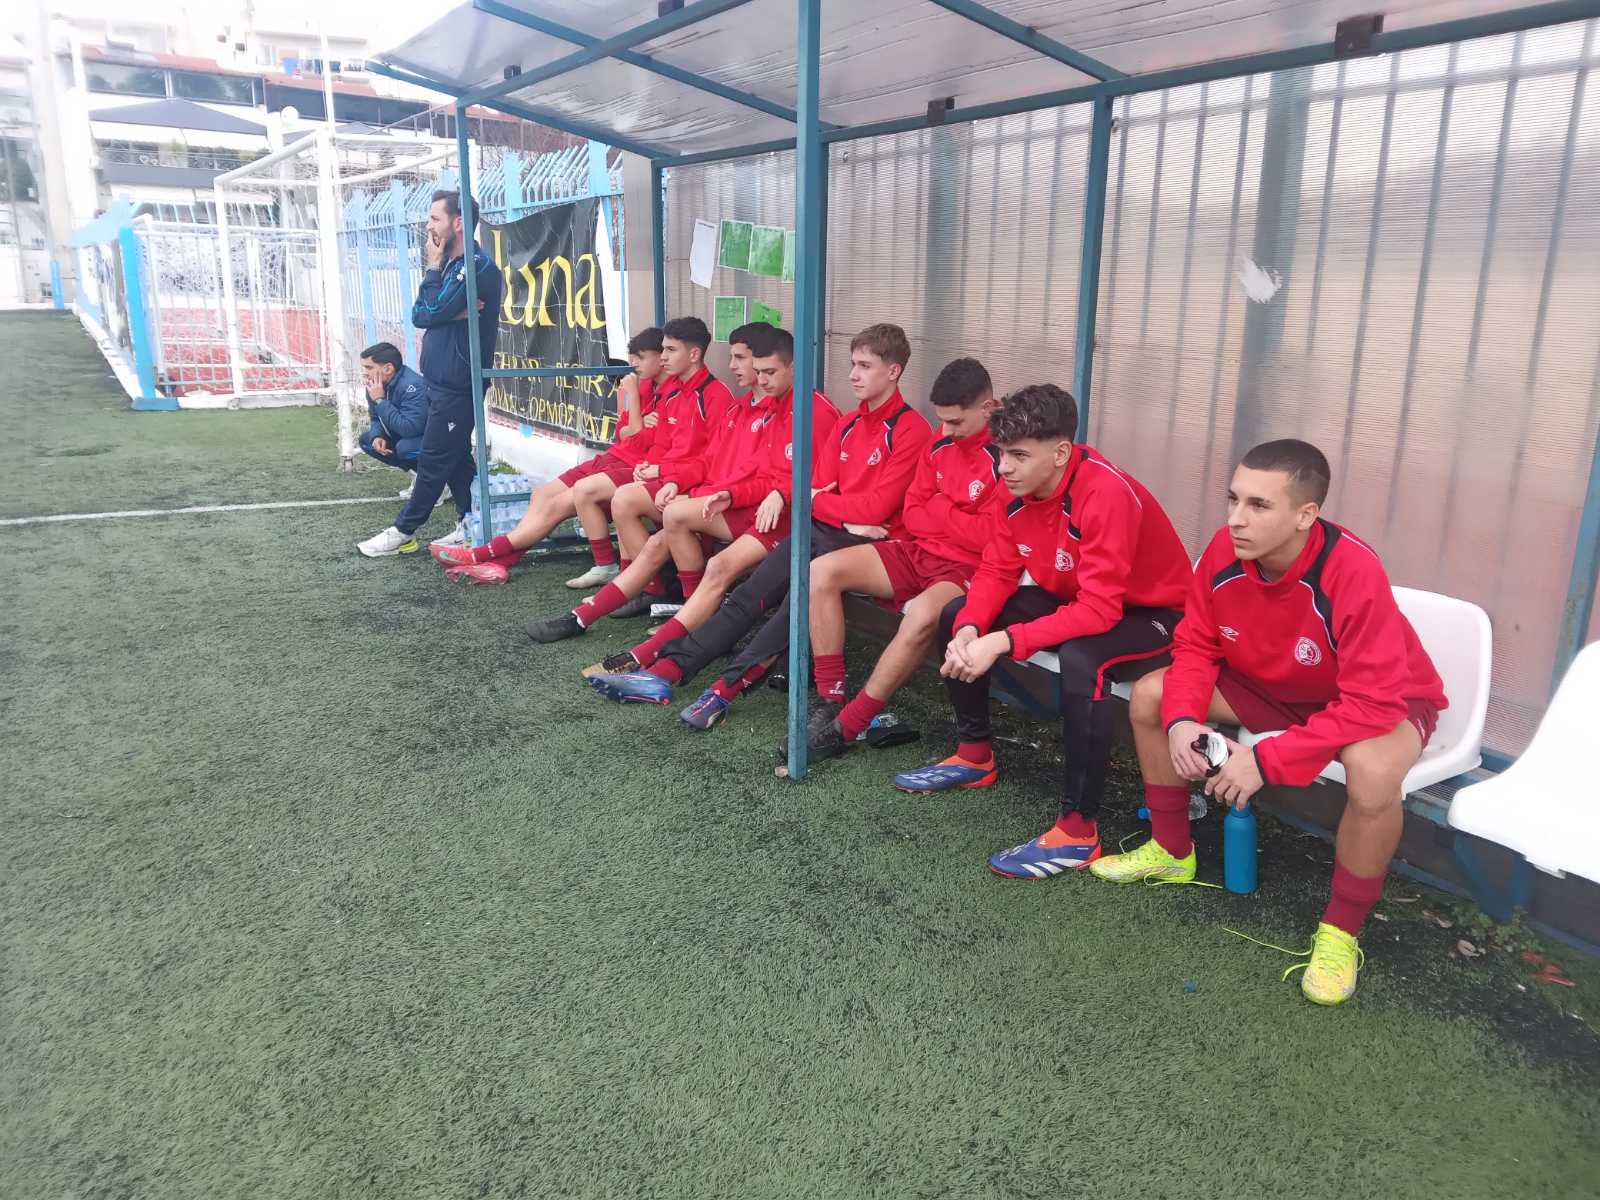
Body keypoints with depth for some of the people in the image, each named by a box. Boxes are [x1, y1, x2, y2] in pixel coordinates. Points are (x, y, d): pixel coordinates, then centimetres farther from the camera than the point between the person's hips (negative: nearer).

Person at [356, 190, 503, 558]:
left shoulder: (478, 266, -16)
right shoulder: (451, 265, 14)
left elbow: (431, 313, -20)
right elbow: (419, 316, 6)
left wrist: (433, 268, -8)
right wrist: (451, 311, -15)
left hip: (456, 385, -10)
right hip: (440, 379, 10)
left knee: (433, 461, -2)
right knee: (455, 457, 12)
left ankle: (403, 533, 5)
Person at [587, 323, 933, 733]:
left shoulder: (910, 429, -6)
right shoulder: (849, 424, 18)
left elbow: (877, 507, -13)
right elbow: (817, 490, 13)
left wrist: (819, 501, -2)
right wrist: (848, 514, -8)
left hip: (869, 541, -6)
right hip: (827, 530, 7)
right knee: (751, 593, -10)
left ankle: (727, 687, -31)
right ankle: (667, 671, -17)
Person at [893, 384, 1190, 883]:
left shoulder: (1107, 494, -32)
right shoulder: (1016, 489, -9)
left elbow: (1099, 610, -36)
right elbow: (996, 573, -4)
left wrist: (1001, 642, -38)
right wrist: (969, 630, -24)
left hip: (1148, 612, -8)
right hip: (1072, 599, 8)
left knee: (1080, 661, -39)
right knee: (956, 616, 1)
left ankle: (1078, 829, -26)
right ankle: (975, 755, 16)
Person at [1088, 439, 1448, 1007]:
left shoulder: (1353, 573, -36)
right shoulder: (1224, 550, -20)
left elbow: (1372, 704, -36)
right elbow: (1197, 646, -7)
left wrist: (1266, 761, -37)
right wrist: (1182, 719, -25)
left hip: (1385, 701, -5)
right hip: (1273, 686, 6)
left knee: (1373, 774, -39)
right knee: (1150, 697, -6)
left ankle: (1340, 931, -10)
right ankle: (1171, 851, 16)